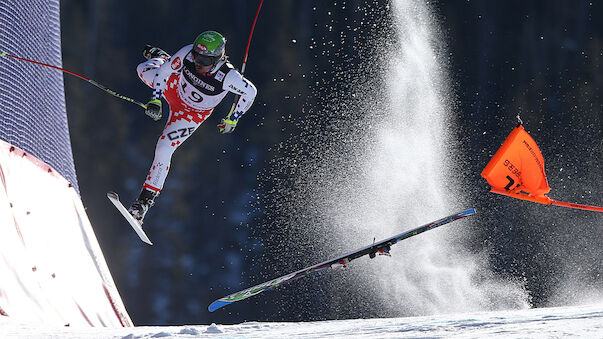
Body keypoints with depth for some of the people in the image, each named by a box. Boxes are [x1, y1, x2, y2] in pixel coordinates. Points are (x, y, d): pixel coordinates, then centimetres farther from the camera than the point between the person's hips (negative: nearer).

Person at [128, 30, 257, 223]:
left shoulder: (227, 77, -39)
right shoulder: (188, 54, -33)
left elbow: (250, 92, -19)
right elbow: (165, 71, -16)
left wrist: (233, 119, -12)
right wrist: (156, 100, -24)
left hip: (192, 114, -3)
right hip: (175, 89, 3)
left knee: (164, 148, -14)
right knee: (143, 70, 22)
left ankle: (146, 199, -1)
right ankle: (159, 57, 58)